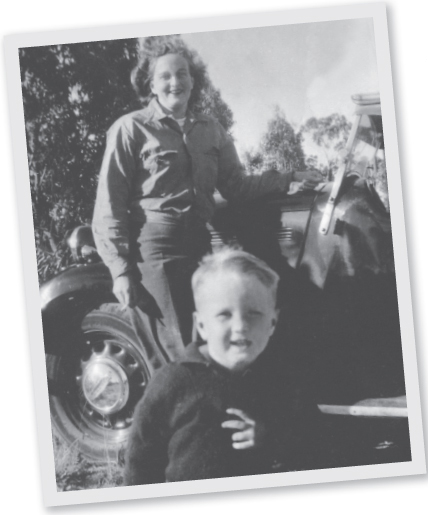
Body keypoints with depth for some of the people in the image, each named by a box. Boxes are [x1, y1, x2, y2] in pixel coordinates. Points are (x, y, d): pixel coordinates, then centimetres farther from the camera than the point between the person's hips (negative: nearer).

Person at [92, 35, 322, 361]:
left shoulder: (211, 130, 17)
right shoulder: (132, 129, 1)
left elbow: (236, 186, 17)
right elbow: (109, 207, -3)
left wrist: (288, 179, 5)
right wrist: (120, 270, -10)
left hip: (200, 248, 6)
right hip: (153, 252, -5)